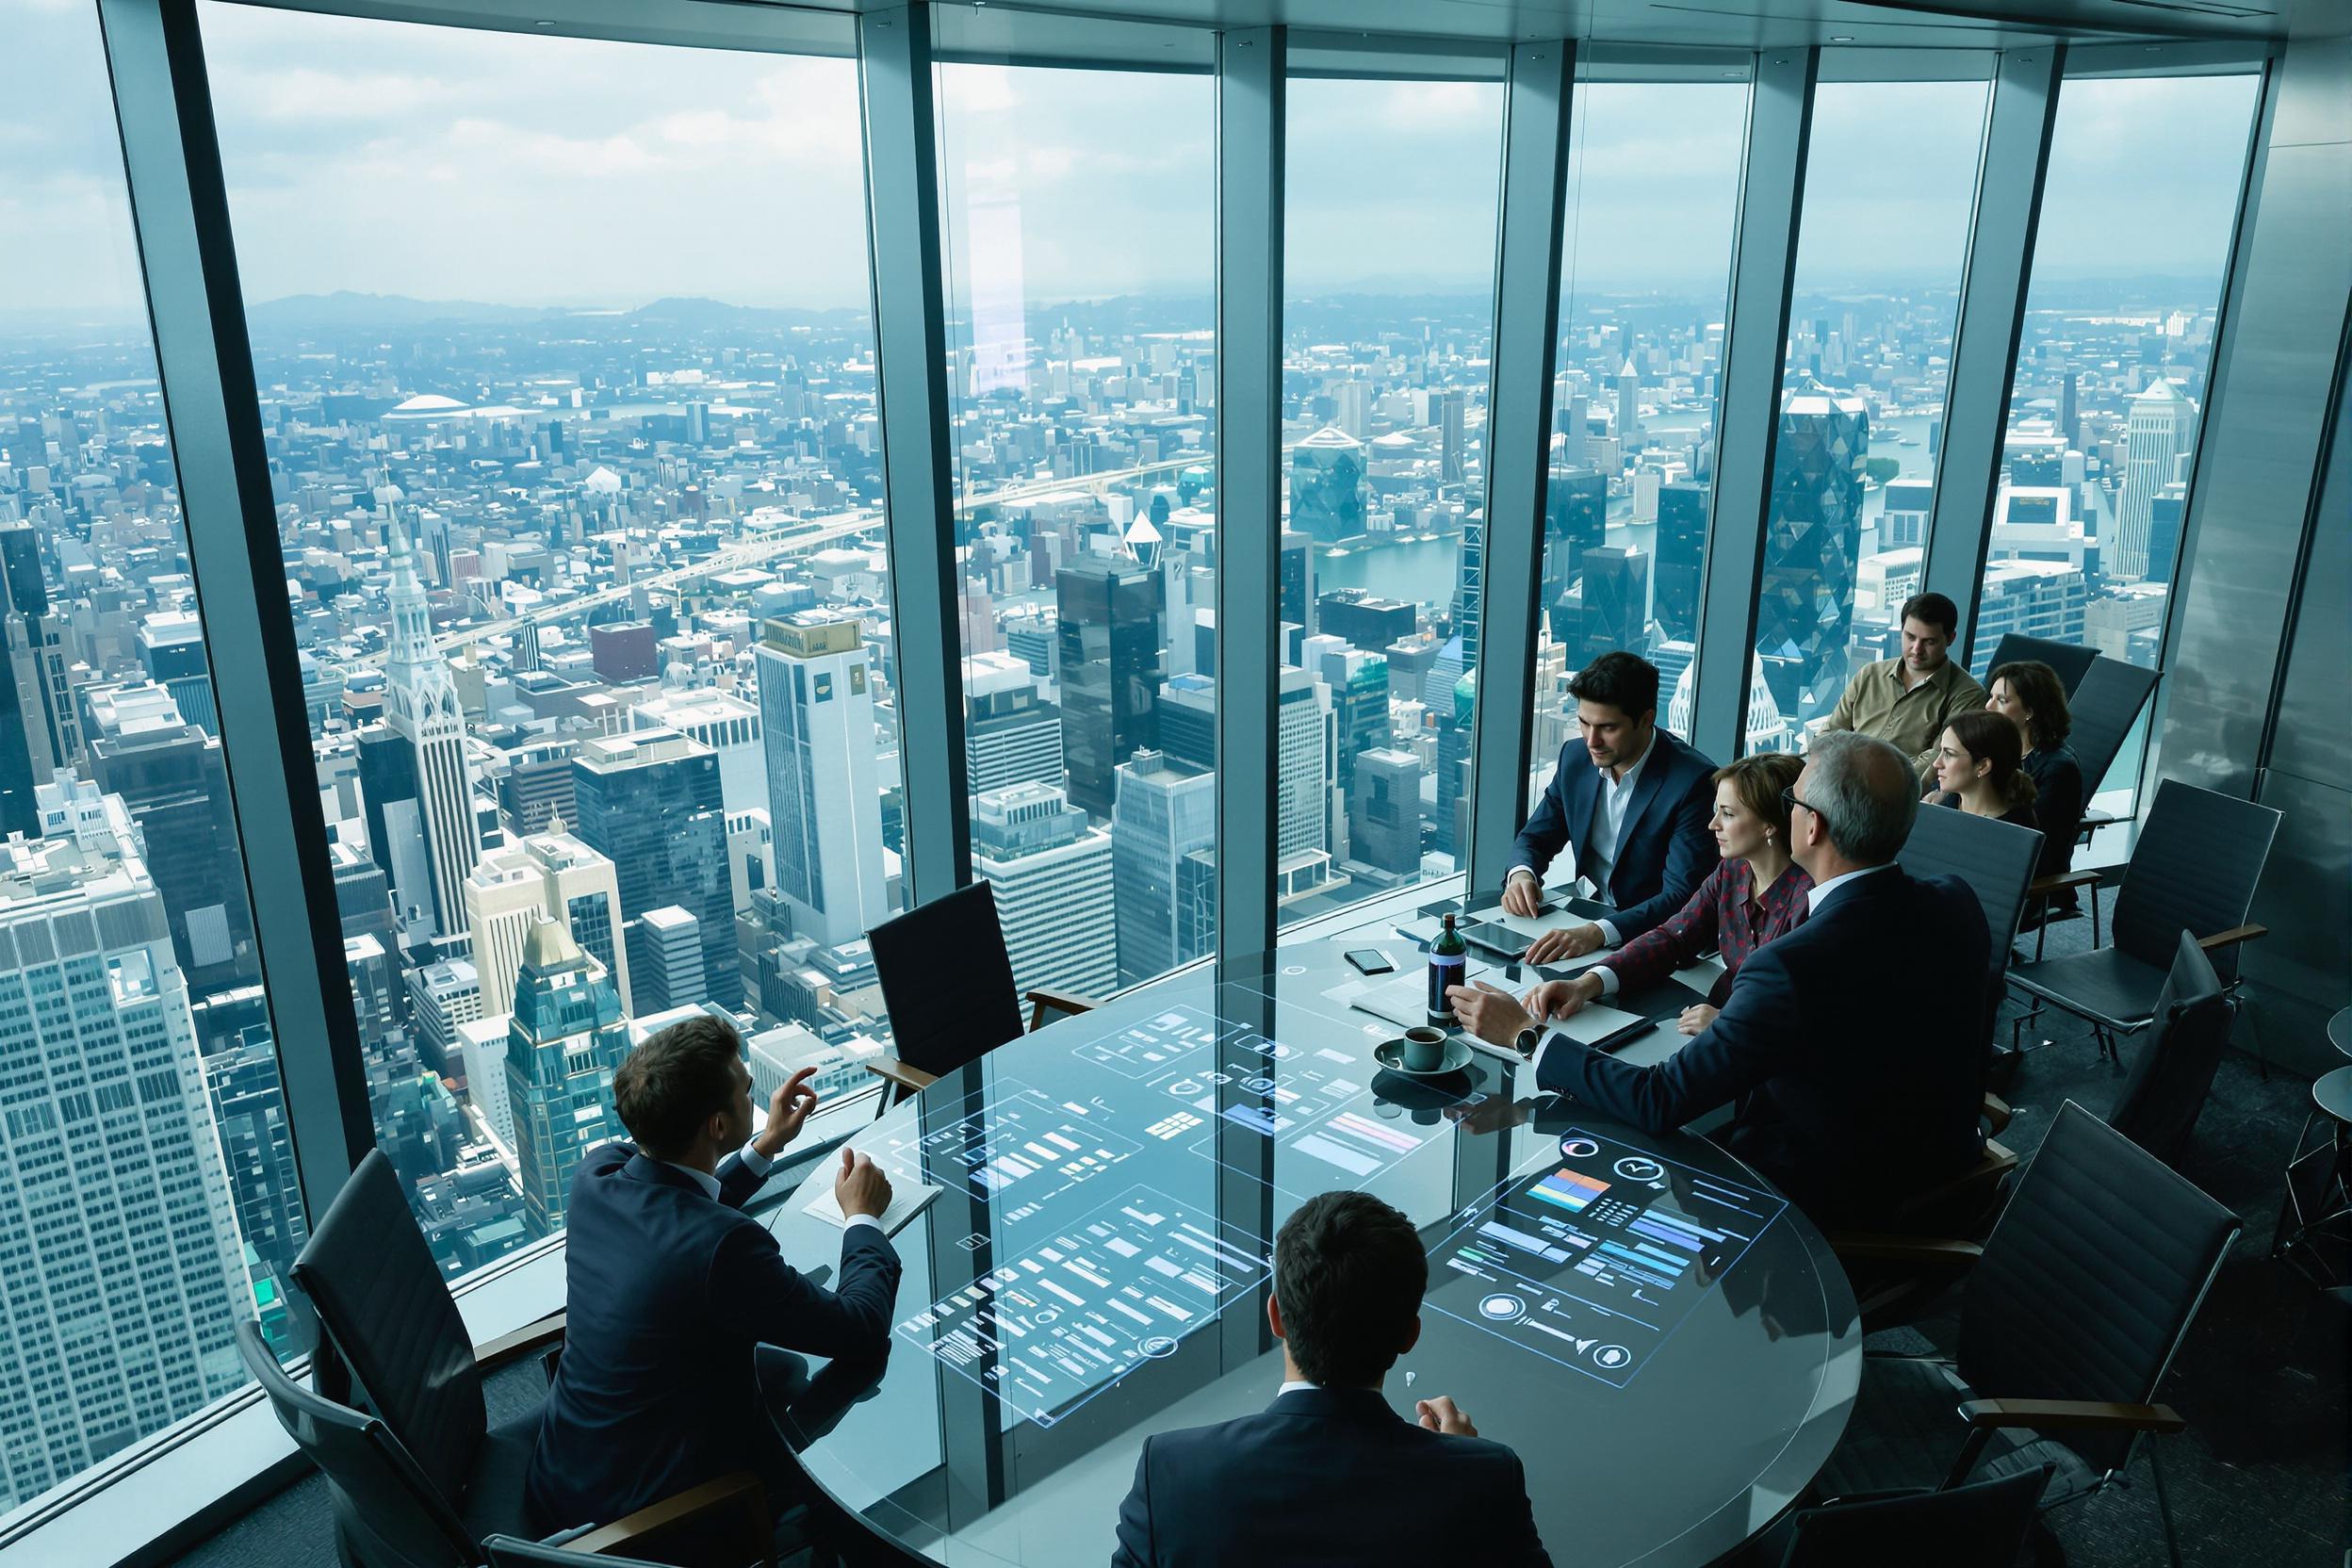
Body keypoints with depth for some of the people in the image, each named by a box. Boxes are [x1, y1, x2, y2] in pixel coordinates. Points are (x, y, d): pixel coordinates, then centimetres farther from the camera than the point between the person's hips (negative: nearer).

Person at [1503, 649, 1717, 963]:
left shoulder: (1693, 781, -18)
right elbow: (1535, 838, 11)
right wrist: (1521, 874, -13)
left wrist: (1599, 933, -38)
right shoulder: (1576, 756, 0)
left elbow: (1683, 895, -23)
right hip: (1584, 922, 6)